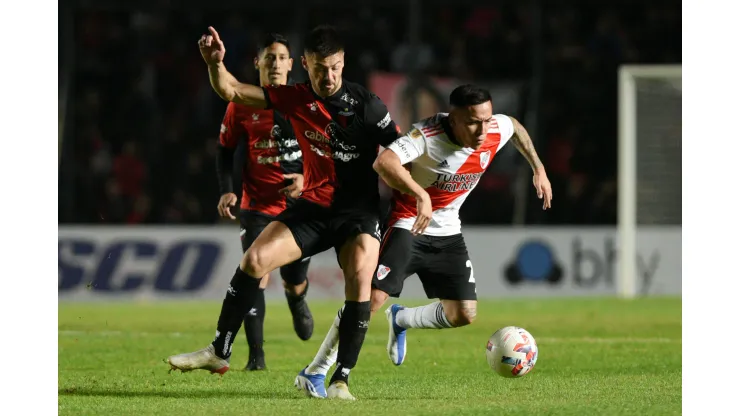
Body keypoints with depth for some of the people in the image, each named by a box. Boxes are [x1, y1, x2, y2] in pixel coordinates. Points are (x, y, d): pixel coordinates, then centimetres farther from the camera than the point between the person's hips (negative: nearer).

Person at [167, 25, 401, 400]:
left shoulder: (365, 104, -10)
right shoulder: (295, 98, 0)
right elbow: (231, 91, 1)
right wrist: (215, 63, -18)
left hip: (358, 210, -3)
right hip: (314, 205, 3)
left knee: (360, 280, -23)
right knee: (254, 259, -12)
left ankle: (341, 380, -14)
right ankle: (219, 352, -1)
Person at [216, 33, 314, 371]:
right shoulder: (242, 106, -2)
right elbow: (225, 149, 7)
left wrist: (307, 179, -13)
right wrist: (226, 190, -6)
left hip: (299, 205, 1)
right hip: (257, 207, -1)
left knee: (295, 283, 8)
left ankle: (297, 301, 48)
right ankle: (256, 356, -9)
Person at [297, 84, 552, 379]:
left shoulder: (496, 131, -11)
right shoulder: (428, 134, -29)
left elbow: (515, 126, 16)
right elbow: (384, 162, -45)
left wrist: (539, 170, 16)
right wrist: (420, 195, -55)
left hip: (447, 233, 6)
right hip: (406, 224, -6)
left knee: (463, 315, -1)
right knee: (372, 298, -19)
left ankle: (401, 320, 28)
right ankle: (316, 371, -7)